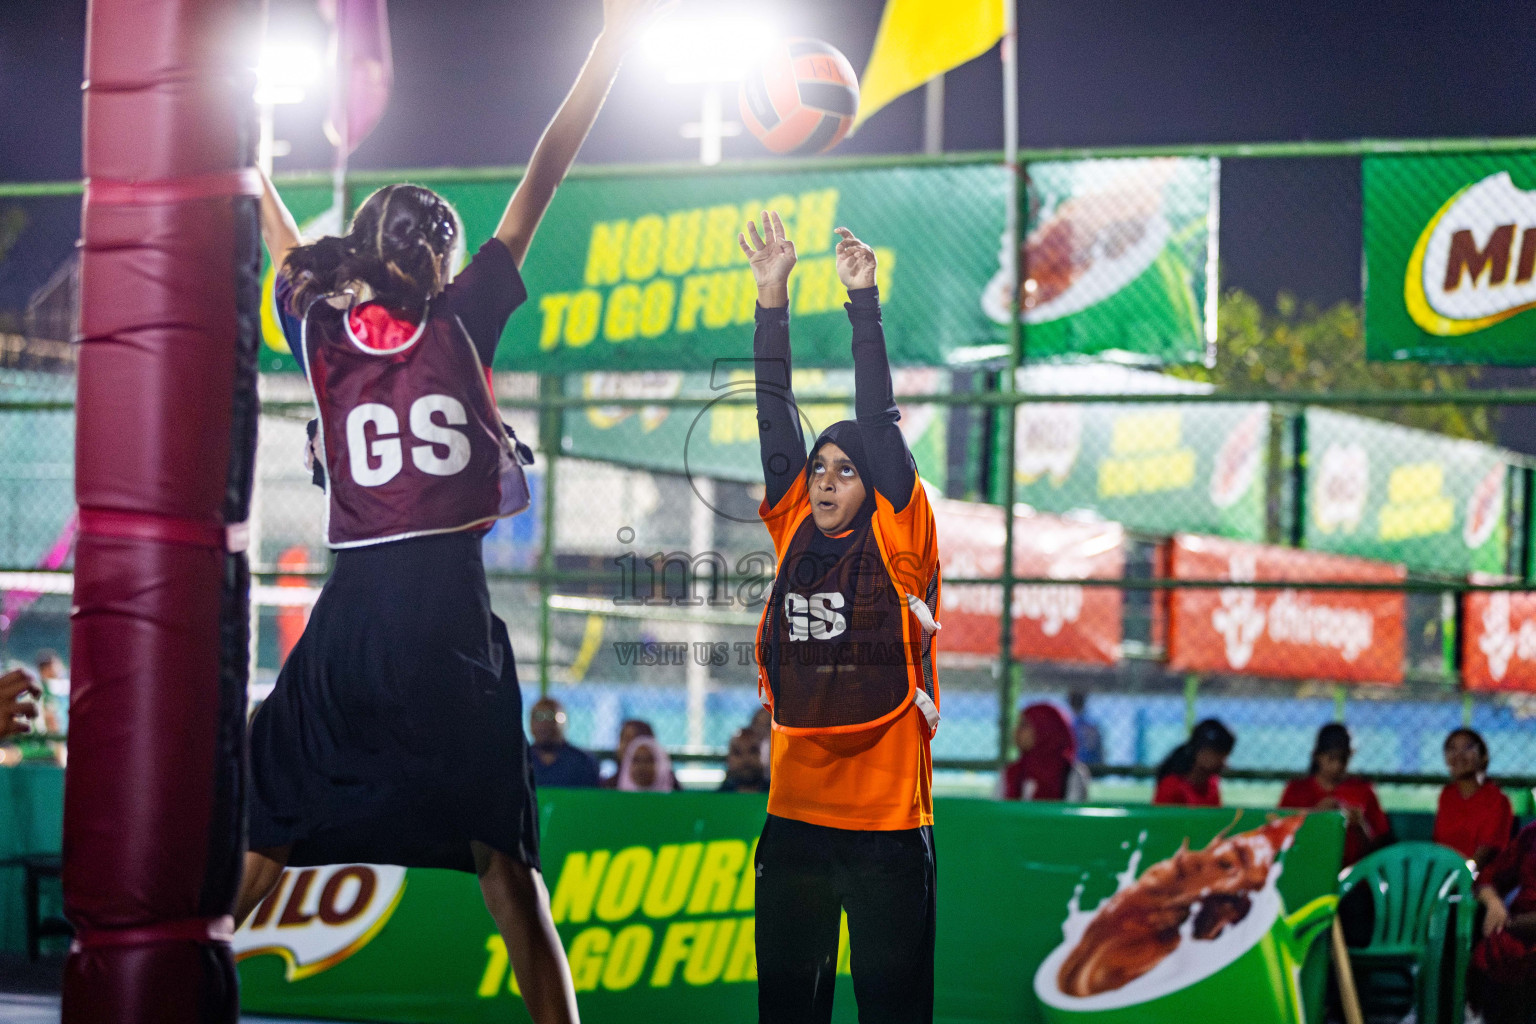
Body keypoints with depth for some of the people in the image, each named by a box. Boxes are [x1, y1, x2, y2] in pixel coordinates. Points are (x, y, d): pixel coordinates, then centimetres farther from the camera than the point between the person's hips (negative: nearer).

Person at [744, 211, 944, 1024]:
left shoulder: (900, 539, -2)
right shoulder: (794, 530, 9)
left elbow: (879, 419, -8)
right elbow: (775, 417, 6)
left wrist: (864, 302, -9)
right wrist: (772, 301, 2)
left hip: (886, 819, -4)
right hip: (795, 809, 4)